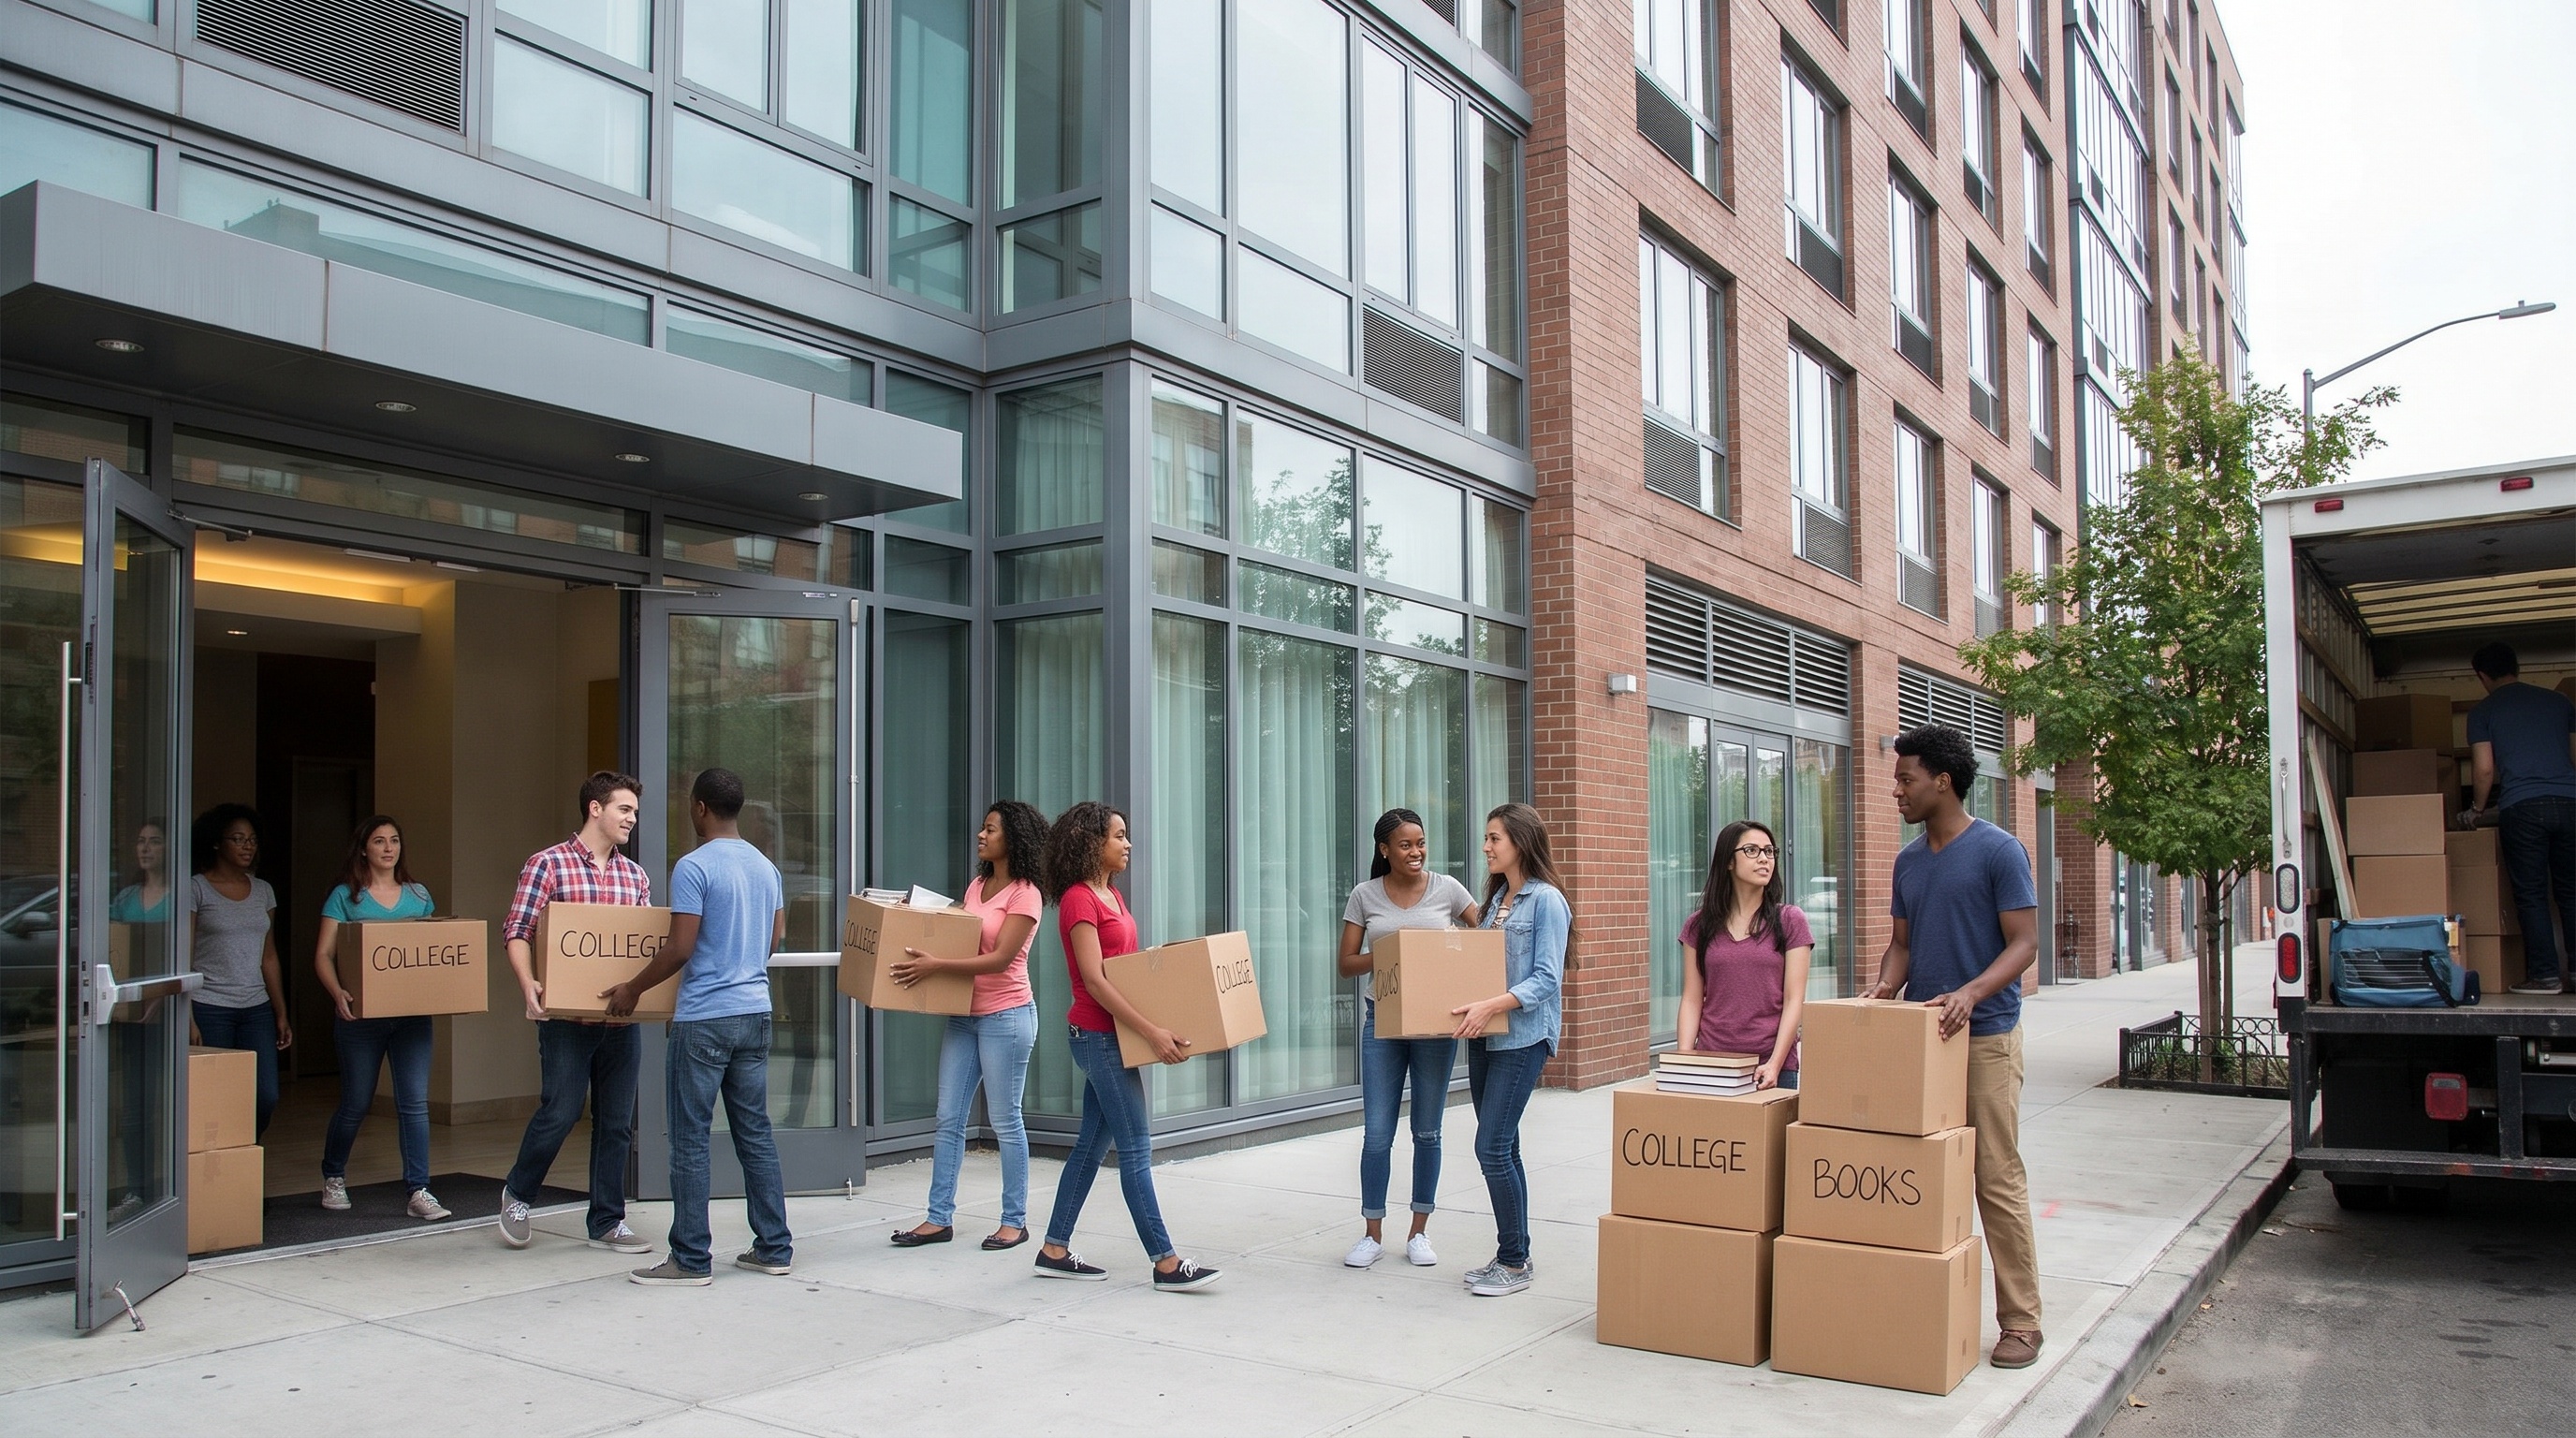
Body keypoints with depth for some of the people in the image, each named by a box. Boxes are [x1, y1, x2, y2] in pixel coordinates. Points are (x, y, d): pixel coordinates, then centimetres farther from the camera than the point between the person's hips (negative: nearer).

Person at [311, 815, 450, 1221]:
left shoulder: (419, 895, 10)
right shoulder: (345, 896, 1)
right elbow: (324, 954, -4)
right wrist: (338, 993, -22)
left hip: (413, 1015, 2)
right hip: (362, 1015, -2)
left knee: (414, 1103, -4)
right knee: (356, 1103, 9)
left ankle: (418, 1191, -1)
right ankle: (333, 1176, 33)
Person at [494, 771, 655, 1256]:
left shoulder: (636, 876, 13)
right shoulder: (548, 864, -3)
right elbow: (517, 930, -6)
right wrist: (528, 983, -21)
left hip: (623, 1018, 5)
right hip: (568, 1016, -5)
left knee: (617, 1122, 8)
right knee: (560, 1112, -2)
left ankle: (608, 1221, 18)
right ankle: (517, 1193, 25)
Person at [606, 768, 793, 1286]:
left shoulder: (694, 867, -12)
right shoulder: (766, 867, 10)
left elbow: (680, 948, -14)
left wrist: (632, 989, 0)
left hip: (703, 1018, -7)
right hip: (755, 1014, 7)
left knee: (691, 1139, 1)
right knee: (755, 1132, 12)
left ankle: (691, 1260, 5)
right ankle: (774, 1248, 15)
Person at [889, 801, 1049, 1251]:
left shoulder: (1025, 894, -11)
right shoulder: (977, 886, 13)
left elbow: (1000, 959, -20)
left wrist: (937, 965, -27)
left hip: (1006, 1016, -8)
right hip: (964, 1015, 8)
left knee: (1005, 1121, 0)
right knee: (949, 1119, 7)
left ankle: (1014, 1221, 11)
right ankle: (940, 1218, 14)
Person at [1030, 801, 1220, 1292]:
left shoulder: (1110, 895, 14)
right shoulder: (1079, 900, -15)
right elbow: (1094, 980, -21)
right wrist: (1152, 1031, -25)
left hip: (1109, 1036, 9)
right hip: (1099, 1035, -9)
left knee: (1091, 1143, 13)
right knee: (1136, 1148, -6)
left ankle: (1054, 1251, 20)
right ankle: (1166, 1263, -1)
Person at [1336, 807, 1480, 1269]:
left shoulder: (1446, 889, 0)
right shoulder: (1365, 896, 0)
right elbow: (1346, 963, 1)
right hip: (1382, 1020, 0)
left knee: (1427, 1131, 8)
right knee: (1376, 1132, -1)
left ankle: (1419, 1232, 22)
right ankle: (1373, 1234, 13)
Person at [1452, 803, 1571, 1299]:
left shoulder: (1546, 900, -10)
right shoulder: (1497, 898, 15)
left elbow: (1546, 979, -16)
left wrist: (1491, 1006, -26)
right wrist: (1475, 1011, 3)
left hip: (1523, 1037, -8)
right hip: (1485, 1036, 8)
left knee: (1492, 1147, -9)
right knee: (1502, 1148, 11)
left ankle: (1515, 1262, 3)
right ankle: (1512, 1254, 20)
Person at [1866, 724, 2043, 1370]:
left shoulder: (1998, 850, -7)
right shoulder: (1908, 859, 13)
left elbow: (2024, 942, -10)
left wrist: (1970, 993, -25)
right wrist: (1887, 986, -3)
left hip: (1985, 1036, -6)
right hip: (1921, 1033, 6)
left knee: (1998, 1179, -4)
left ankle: (2019, 1322, 4)